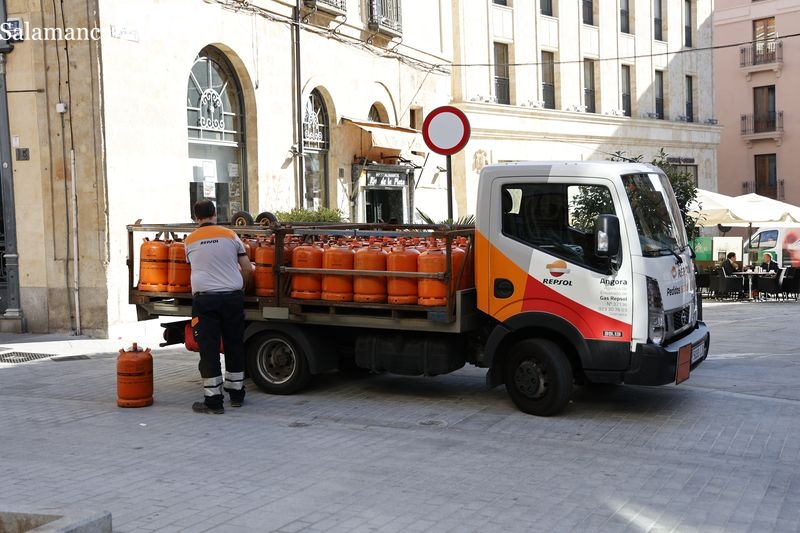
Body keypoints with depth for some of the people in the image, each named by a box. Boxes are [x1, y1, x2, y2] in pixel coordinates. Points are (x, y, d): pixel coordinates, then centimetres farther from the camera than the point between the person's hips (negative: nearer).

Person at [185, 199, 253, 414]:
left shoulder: (190, 241, 6)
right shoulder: (230, 235, 6)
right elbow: (247, 269, 7)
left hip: (205, 298, -1)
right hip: (232, 296, 1)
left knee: (209, 349, 1)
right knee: (234, 345, 13)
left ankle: (213, 400, 1)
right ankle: (236, 394, 22)